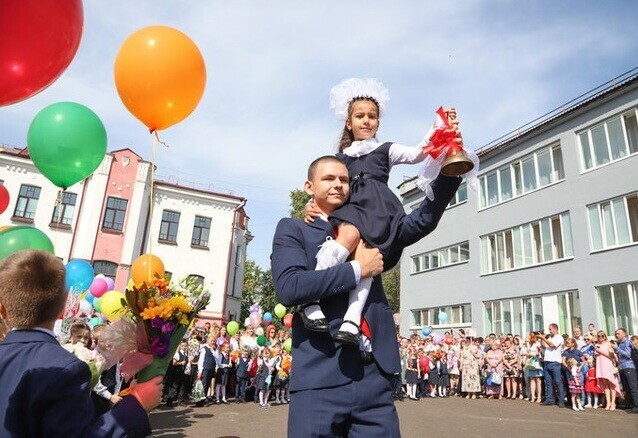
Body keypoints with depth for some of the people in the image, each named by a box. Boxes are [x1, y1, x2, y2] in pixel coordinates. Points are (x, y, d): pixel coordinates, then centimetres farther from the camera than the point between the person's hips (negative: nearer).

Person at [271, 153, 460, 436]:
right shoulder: (292, 229, 3)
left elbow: (422, 221, 10)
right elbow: (288, 288, -13)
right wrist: (357, 269, -10)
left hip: (375, 375, 4)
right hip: (320, 377, -4)